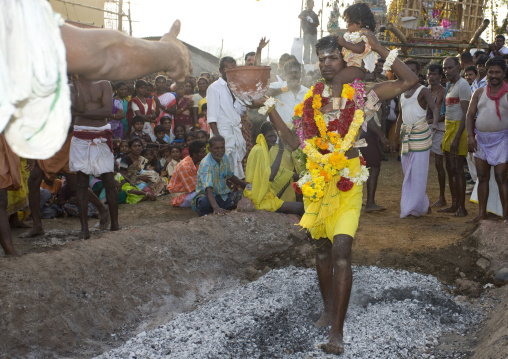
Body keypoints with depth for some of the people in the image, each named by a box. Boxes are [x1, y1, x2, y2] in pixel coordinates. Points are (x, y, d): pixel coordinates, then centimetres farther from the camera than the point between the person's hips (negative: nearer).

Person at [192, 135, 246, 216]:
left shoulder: (224, 158, 1)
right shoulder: (205, 165, -24)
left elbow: (230, 176, 22)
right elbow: (208, 188, -38)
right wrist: (216, 207, -52)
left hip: (223, 195, 7)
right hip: (207, 196, -7)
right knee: (204, 202, -41)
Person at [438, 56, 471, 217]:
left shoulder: (462, 84, -11)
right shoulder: (450, 85, 18)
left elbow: (466, 113, -18)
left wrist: (457, 137, -23)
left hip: (458, 128, -9)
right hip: (448, 127, 9)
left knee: (457, 168, -8)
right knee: (450, 169, 10)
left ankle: (462, 207, -2)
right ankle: (454, 204, 18)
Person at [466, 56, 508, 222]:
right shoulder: (479, 93, 9)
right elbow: (470, 115, 8)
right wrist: (470, 136, -5)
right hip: (481, 139, 4)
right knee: (482, 177, 8)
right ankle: (482, 212, 17)